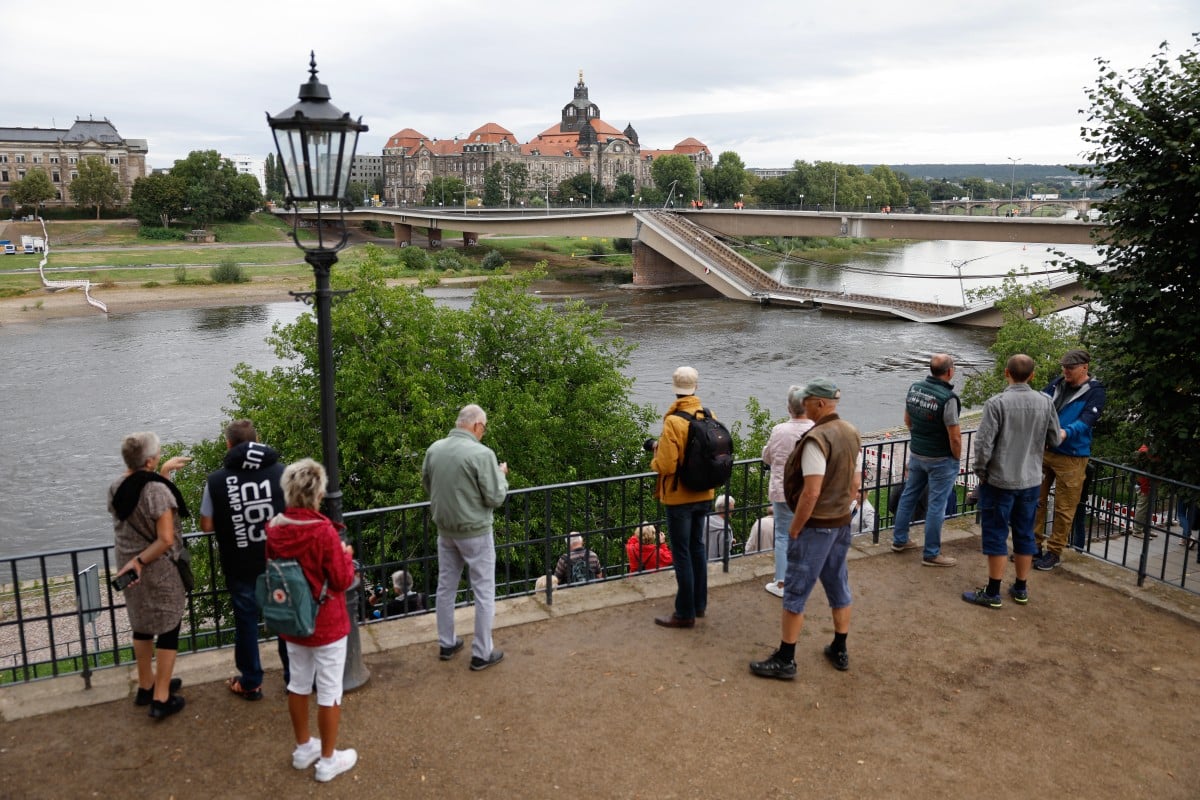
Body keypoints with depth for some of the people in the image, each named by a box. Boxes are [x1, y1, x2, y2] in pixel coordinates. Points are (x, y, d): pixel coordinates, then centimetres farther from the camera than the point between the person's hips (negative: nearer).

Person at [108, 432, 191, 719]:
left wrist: (164, 471, 17)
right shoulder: (158, 491, -24)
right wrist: (140, 561, -15)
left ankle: (146, 685, 38)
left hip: (130, 569, 7)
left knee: (142, 626, 23)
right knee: (167, 630, 6)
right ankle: (161, 699, 12)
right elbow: (166, 539, -26)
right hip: (161, 571, -7)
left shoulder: (117, 487, -2)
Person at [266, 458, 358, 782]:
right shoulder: (323, 531, -25)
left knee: (298, 684, 21)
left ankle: (303, 748, 38)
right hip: (326, 625, -6)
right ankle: (328, 760, 21)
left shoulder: (274, 528, -8)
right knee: (329, 691, 9)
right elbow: (342, 581, -17)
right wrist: (346, 555, -1)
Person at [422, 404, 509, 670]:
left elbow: (427, 485, 12)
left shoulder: (434, 449, -3)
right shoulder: (481, 453, -21)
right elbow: (495, 498, -16)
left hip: (445, 529, 6)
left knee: (446, 587, 18)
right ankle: (482, 654, 13)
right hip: (474, 532, -6)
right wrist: (501, 474, 1)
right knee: (484, 592, 7)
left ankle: (446, 644, 31)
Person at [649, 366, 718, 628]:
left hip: (679, 497, -7)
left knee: (682, 553, 3)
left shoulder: (673, 422, -21)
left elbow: (665, 465, -22)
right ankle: (699, 603, 32)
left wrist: (657, 453, -3)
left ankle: (685, 613, 11)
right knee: (697, 547, 20)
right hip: (703, 494, 7)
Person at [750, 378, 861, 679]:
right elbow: (855, 483, 11)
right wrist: (841, 511, 18)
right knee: (838, 587, 18)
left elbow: (811, 492, -25)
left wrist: (794, 529, -15)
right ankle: (840, 651, 30)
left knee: (796, 592, 0)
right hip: (843, 523, 9)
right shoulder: (852, 434, 5)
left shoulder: (816, 438, -22)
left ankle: (785, 660, 7)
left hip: (816, 526, -8)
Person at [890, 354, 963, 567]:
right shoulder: (948, 398, -23)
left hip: (916, 453, 7)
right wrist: (957, 458, -4)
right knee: (936, 505, 2)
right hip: (941, 460, -7)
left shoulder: (914, 388, -3)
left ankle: (899, 540, 30)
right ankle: (931, 554, 11)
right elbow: (955, 436, -20)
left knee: (909, 495, 18)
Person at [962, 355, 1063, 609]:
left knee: (996, 535, 3)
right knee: (1024, 535, 15)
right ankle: (1021, 589, 26)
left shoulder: (997, 403, -16)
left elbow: (983, 443, -18)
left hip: (1000, 481, -4)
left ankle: (992, 592, 9)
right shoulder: (1045, 402, -2)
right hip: (1031, 481, 5)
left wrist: (981, 472, -3)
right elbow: (1054, 440, 7)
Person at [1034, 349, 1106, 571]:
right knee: (1036, 500, 11)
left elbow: (1086, 421, -19)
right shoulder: (1056, 384, 7)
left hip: (1071, 456, -5)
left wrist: (1065, 433, -37)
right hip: (1042, 450, 5)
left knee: (1064, 508, 4)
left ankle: (1054, 552, 17)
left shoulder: (1095, 391, -7)